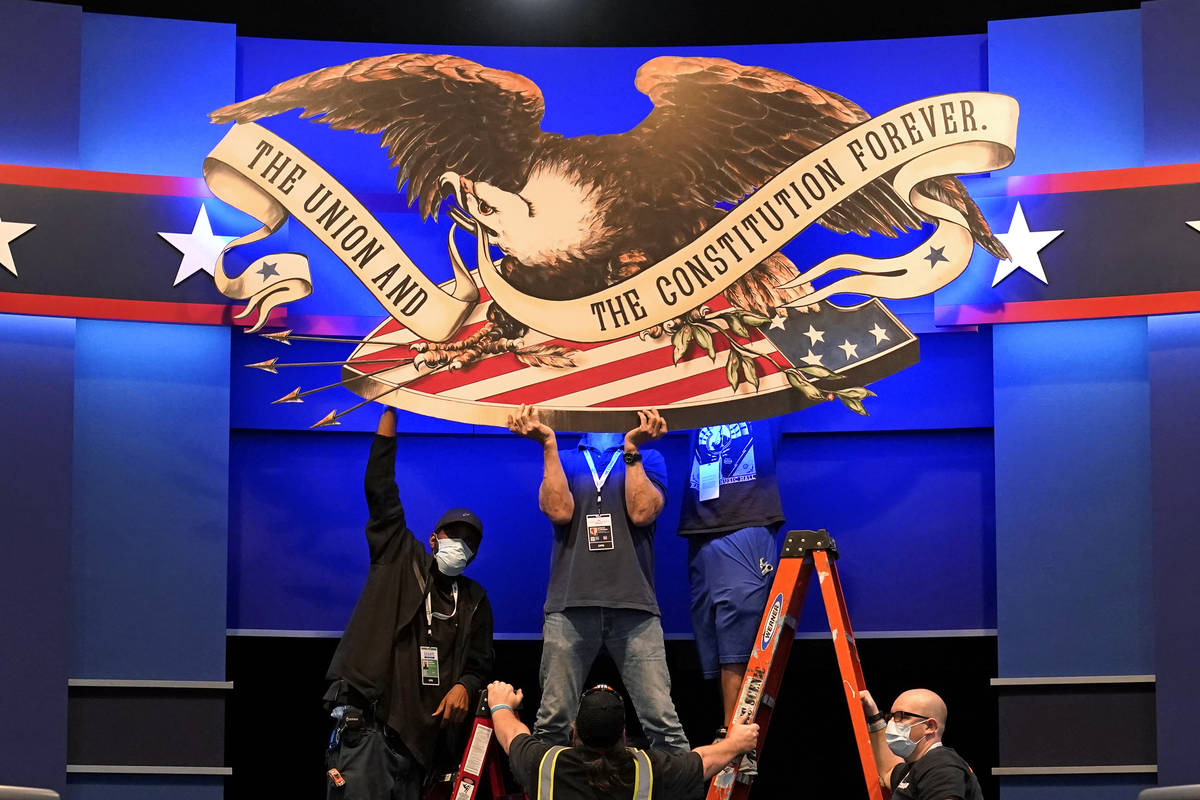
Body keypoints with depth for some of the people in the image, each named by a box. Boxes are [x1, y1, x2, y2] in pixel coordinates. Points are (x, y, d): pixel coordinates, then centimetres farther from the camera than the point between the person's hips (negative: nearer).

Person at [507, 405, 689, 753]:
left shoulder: (648, 459, 18)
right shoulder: (561, 460, 20)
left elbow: (642, 512, -1)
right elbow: (560, 512, -1)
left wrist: (632, 449, -1)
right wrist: (548, 444, 0)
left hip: (634, 605, -1)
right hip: (571, 604, 1)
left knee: (662, 721, -9)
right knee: (552, 722, -3)